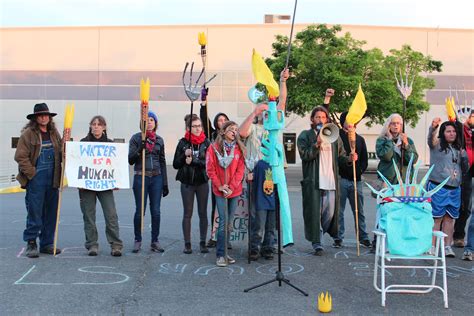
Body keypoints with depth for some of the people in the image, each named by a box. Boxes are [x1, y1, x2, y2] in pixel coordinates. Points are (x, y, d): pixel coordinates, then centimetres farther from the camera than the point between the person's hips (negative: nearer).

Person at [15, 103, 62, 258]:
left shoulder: (54, 133, 12)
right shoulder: (28, 134, -5)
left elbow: (61, 153, 17)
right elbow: (20, 157, -9)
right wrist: (32, 173, -12)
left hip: (52, 179, 6)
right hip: (35, 180, -6)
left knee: (51, 213, 9)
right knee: (34, 213, -3)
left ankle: (47, 243, 20)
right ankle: (31, 244, 8)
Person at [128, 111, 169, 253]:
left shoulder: (159, 140, 11)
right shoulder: (136, 138, 1)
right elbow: (130, 160, -3)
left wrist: (165, 183, 11)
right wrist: (139, 149, -21)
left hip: (156, 178, 3)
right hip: (140, 177, -3)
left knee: (156, 211, 3)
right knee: (140, 211, 0)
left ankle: (155, 241, 12)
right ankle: (138, 241, 14)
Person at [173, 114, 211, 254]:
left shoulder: (206, 143, 0)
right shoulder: (183, 143, 0)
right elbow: (175, 164, 1)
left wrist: (193, 161, -17)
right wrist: (184, 155, -15)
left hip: (202, 182, 0)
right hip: (187, 183, 0)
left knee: (203, 213, 5)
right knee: (187, 214, 4)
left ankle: (203, 243, 14)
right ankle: (187, 244, 11)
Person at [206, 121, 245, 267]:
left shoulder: (239, 149, 5)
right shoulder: (214, 147, -1)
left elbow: (240, 170, 1)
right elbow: (210, 169, -3)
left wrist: (232, 187, -9)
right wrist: (219, 186, -10)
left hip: (235, 190, 3)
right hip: (220, 191, -3)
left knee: (229, 222, 8)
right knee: (223, 222, -8)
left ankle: (222, 251, 17)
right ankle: (220, 255, -3)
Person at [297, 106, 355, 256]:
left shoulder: (334, 136, 16)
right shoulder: (305, 136, 4)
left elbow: (340, 156, 15)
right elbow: (304, 155, -8)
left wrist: (349, 158, -5)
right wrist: (317, 144, -19)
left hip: (331, 181, 4)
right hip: (313, 181, -4)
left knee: (330, 212, 7)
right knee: (314, 213, -3)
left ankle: (318, 236, 29)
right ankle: (317, 244, 6)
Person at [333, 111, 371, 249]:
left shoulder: (360, 139, 16)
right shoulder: (337, 136, 2)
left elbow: (364, 159, 16)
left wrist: (360, 170, 2)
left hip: (356, 180, 4)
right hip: (341, 179, -4)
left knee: (359, 211, 9)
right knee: (339, 210, 0)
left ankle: (363, 237, 18)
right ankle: (338, 238, 8)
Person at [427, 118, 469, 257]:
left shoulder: (458, 149, 17)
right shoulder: (437, 144, 0)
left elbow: (465, 169, 21)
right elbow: (431, 137, -24)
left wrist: (464, 156, 2)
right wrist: (433, 127, -45)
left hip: (455, 189, 6)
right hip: (437, 187, -6)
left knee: (449, 217, 8)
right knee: (436, 217, -5)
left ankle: (447, 246, 14)